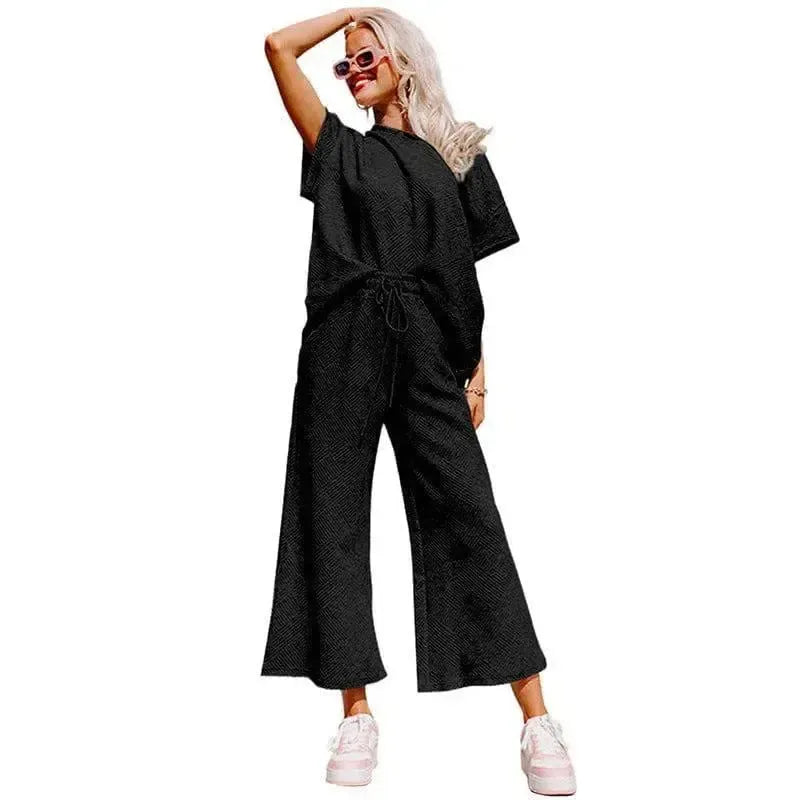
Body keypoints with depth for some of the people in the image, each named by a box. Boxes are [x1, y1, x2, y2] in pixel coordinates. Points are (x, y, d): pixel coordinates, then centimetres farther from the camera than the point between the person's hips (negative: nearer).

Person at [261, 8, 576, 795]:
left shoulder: (459, 156, 15)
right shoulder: (340, 148, 16)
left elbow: (466, 274, 11)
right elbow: (278, 45, 9)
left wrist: (477, 372, 5)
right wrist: (353, 8, 21)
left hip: (427, 352, -1)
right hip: (343, 346, 1)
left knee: (469, 517, -6)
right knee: (335, 517, -1)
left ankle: (537, 720, -1)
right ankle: (357, 714, 11)